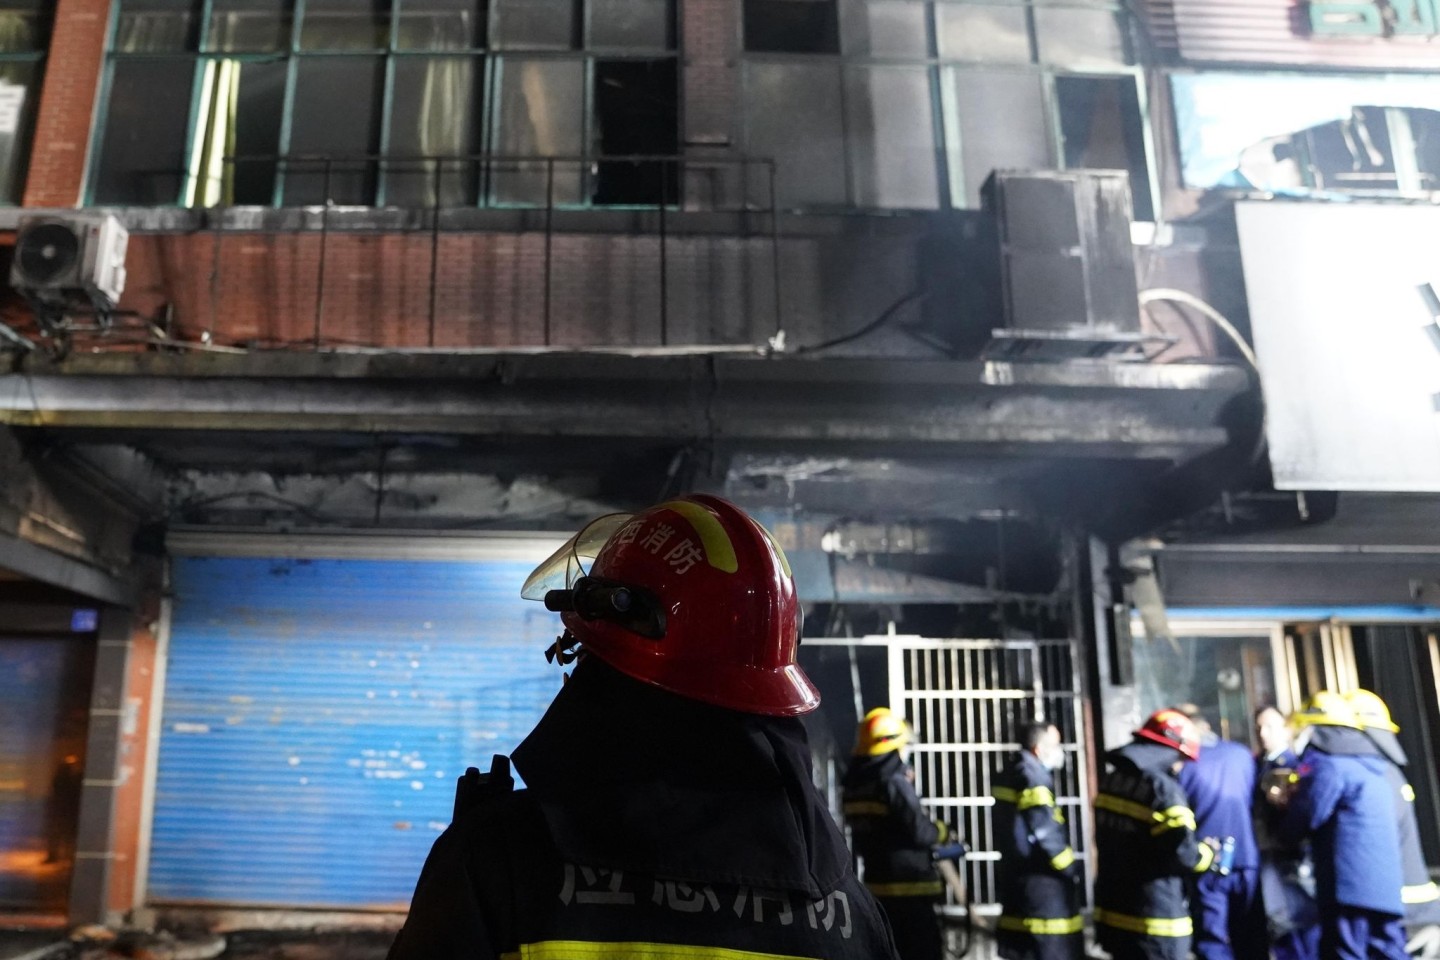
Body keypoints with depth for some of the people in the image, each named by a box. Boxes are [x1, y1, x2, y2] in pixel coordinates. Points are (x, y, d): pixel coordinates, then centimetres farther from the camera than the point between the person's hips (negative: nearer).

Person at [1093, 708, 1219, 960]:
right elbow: (1181, 852, -22)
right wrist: (1211, 853, -2)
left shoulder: (1111, 781, 9)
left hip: (1113, 910, 8)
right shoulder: (1162, 788, -18)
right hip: (1155, 917, -8)